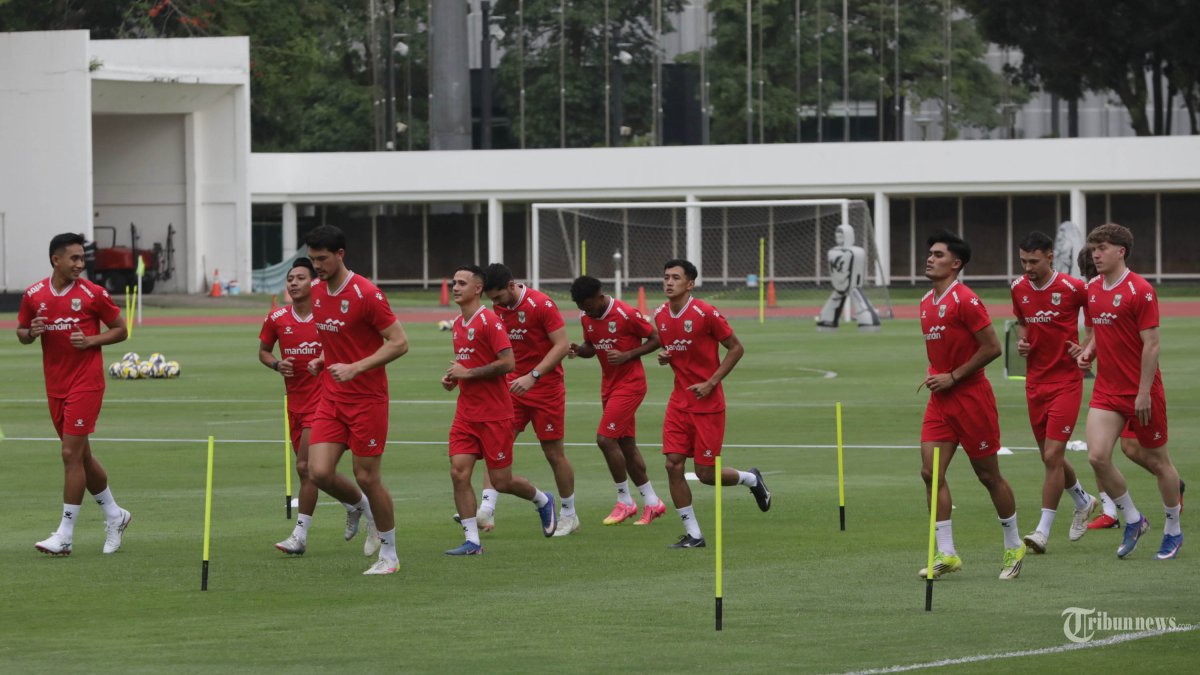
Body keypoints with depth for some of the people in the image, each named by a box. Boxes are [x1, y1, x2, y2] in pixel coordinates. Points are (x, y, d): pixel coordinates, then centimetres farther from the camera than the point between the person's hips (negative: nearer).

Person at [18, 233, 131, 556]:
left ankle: (65, 535, -6)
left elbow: (120, 330, 1)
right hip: (55, 385, 5)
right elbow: (21, 333, 14)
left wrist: (91, 341, -15)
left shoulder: (92, 294, -6)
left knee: (72, 454, -9)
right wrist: (31, 333, -9)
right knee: (81, 456, 12)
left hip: (86, 382, -5)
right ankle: (115, 516, 30)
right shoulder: (34, 295, 3)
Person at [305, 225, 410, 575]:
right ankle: (363, 508, 24)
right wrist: (322, 359, 8)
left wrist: (355, 368, -24)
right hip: (332, 398, 6)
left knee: (367, 478, -1)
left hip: (367, 399, -6)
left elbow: (399, 342, -17)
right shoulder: (318, 293, 7)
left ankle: (389, 554, 15)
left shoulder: (366, 294, -16)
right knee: (320, 472, -6)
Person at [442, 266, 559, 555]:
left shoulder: (489, 321, -14)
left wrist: (468, 373, -18)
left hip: (494, 415, -7)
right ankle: (472, 541, -3)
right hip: (466, 414, 7)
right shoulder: (458, 325, 12)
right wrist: (453, 377, 6)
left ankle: (542, 500, 31)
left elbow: (508, 363, -21)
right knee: (459, 473, -8)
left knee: (501, 481, 1)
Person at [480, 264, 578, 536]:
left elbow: (562, 345, -18)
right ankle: (486, 510, -17)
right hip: (513, 386, 6)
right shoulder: (499, 308, 3)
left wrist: (533, 376, -26)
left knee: (554, 453, 4)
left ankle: (569, 515, 19)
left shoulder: (542, 305, -17)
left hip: (546, 388, -6)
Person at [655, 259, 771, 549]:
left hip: (708, 402, -5)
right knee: (673, 465, -6)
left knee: (705, 473, -2)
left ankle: (751, 479, 30)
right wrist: (663, 357, -4)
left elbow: (736, 348, -9)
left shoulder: (705, 313, -15)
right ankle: (693, 535, 3)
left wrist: (711, 383, -15)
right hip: (679, 401, 6)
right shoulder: (661, 315, 4)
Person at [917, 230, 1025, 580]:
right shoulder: (927, 302, 12)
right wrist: (933, 373, 7)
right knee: (931, 472, -5)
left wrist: (952, 377, -15)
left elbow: (992, 347, -17)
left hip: (971, 397, -8)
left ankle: (1013, 546, 20)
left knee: (989, 476, 3)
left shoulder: (965, 299, -14)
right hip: (940, 401, 8)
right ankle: (946, 554, -3)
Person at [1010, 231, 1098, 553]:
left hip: (1066, 380, -6)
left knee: (1053, 455, -12)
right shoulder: (1019, 289, 3)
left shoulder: (1072, 288, -12)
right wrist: (1021, 340, 0)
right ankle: (1084, 503, 40)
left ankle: (1043, 531, -9)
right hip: (1035, 381, 6)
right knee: (1050, 457, 13)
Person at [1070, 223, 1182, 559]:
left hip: (1141, 393, -6)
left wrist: (1144, 393, -18)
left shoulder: (1140, 290, -14)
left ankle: (1173, 531, 22)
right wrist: (1088, 352, 0)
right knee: (1097, 456, -10)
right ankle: (1133, 520, 8)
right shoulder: (1092, 290, 8)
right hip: (1107, 390, 6)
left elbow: (1151, 345, -15)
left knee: (1157, 461, 6)